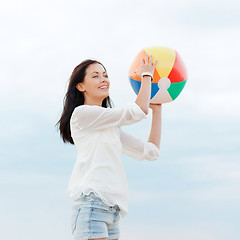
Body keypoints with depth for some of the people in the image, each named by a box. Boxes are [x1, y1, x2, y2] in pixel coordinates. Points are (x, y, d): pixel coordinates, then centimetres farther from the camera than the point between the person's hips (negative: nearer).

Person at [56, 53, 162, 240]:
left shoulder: (111, 127, 25)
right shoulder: (82, 113, -1)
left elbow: (150, 151, 22)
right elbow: (138, 111, -5)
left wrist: (157, 108, 23)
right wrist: (147, 75, 10)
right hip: (92, 203, -8)